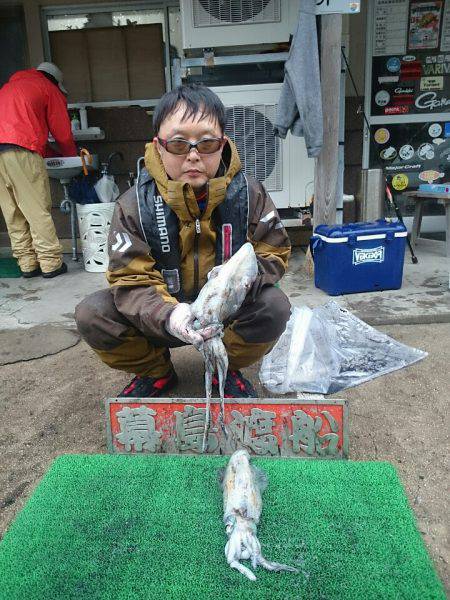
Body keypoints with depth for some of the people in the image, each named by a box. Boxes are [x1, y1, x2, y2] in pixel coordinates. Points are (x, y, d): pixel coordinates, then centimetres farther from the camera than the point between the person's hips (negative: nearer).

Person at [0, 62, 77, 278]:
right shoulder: (49, 89, 14)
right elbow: (62, 133, 12)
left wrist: (51, 154, 31)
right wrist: (71, 156, 29)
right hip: (21, 151, -6)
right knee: (38, 210, -4)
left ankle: (27, 264, 8)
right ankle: (51, 263, -3)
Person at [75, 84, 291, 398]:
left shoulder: (249, 194, -13)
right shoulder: (134, 205, -16)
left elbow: (275, 252, -8)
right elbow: (130, 280, -19)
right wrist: (167, 315, -41)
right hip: (162, 318, 1)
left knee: (275, 307, -29)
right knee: (91, 313, -22)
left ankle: (227, 368, 3)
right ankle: (155, 372, 8)